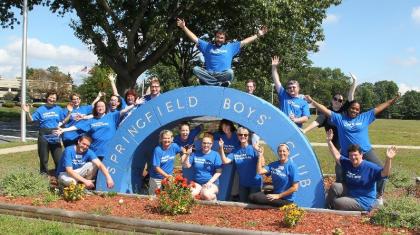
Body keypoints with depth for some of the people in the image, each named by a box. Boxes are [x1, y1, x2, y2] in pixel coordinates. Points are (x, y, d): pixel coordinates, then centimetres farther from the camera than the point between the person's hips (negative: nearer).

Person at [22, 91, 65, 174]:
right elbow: (31, 119, -4)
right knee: (44, 158, 7)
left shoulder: (58, 109, 5)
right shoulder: (41, 109, -1)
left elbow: (65, 119, 13)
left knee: (58, 158, 4)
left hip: (55, 137, 2)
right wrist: (28, 112, -21)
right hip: (44, 137, -1)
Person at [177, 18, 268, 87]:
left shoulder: (231, 47, 18)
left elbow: (244, 42, 17)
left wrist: (258, 35, 13)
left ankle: (209, 81, -20)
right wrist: (184, 27, 10)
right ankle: (220, 83, -30)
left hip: (223, 74, -2)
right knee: (196, 69, -27)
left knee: (230, 72, -36)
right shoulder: (207, 46, 18)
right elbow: (195, 39, 16)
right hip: (209, 74, 2)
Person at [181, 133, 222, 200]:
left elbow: (218, 172, -4)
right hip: (197, 182, 2)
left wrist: (210, 182, -14)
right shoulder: (195, 154, 8)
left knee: (206, 195, -33)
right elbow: (186, 166, 6)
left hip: (211, 183, -2)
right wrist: (187, 155, -8)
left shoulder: (215, 155, 1)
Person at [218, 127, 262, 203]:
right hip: (243, 183, 4)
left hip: (254, 183, -4)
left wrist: (260, 155, -40)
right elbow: (225, 161, -6)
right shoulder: (235, 151, 4)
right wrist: (221, 148, -15)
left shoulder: (253, 149, -9)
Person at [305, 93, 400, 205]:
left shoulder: (365, 117, 6)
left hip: (366, 152, 1)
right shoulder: (339, 118, 3)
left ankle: (379, 195, 13)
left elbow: (379, 107, 7)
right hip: (347, 155, 0)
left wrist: (393, 100, 6)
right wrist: (312, 101, -4)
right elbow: (325, 110, 0)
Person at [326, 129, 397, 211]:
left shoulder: (370, 167, -18)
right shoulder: (347, 163, 0)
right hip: (350, 194, 6)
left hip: (363, 202, -6)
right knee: (335, 186, -15)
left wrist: (388, 159, -46)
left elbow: (384, 173, -29)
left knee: (337, 203, -21)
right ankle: (327, 207, 8)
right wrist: (329, 141, 0)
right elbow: (337, 156, 6)